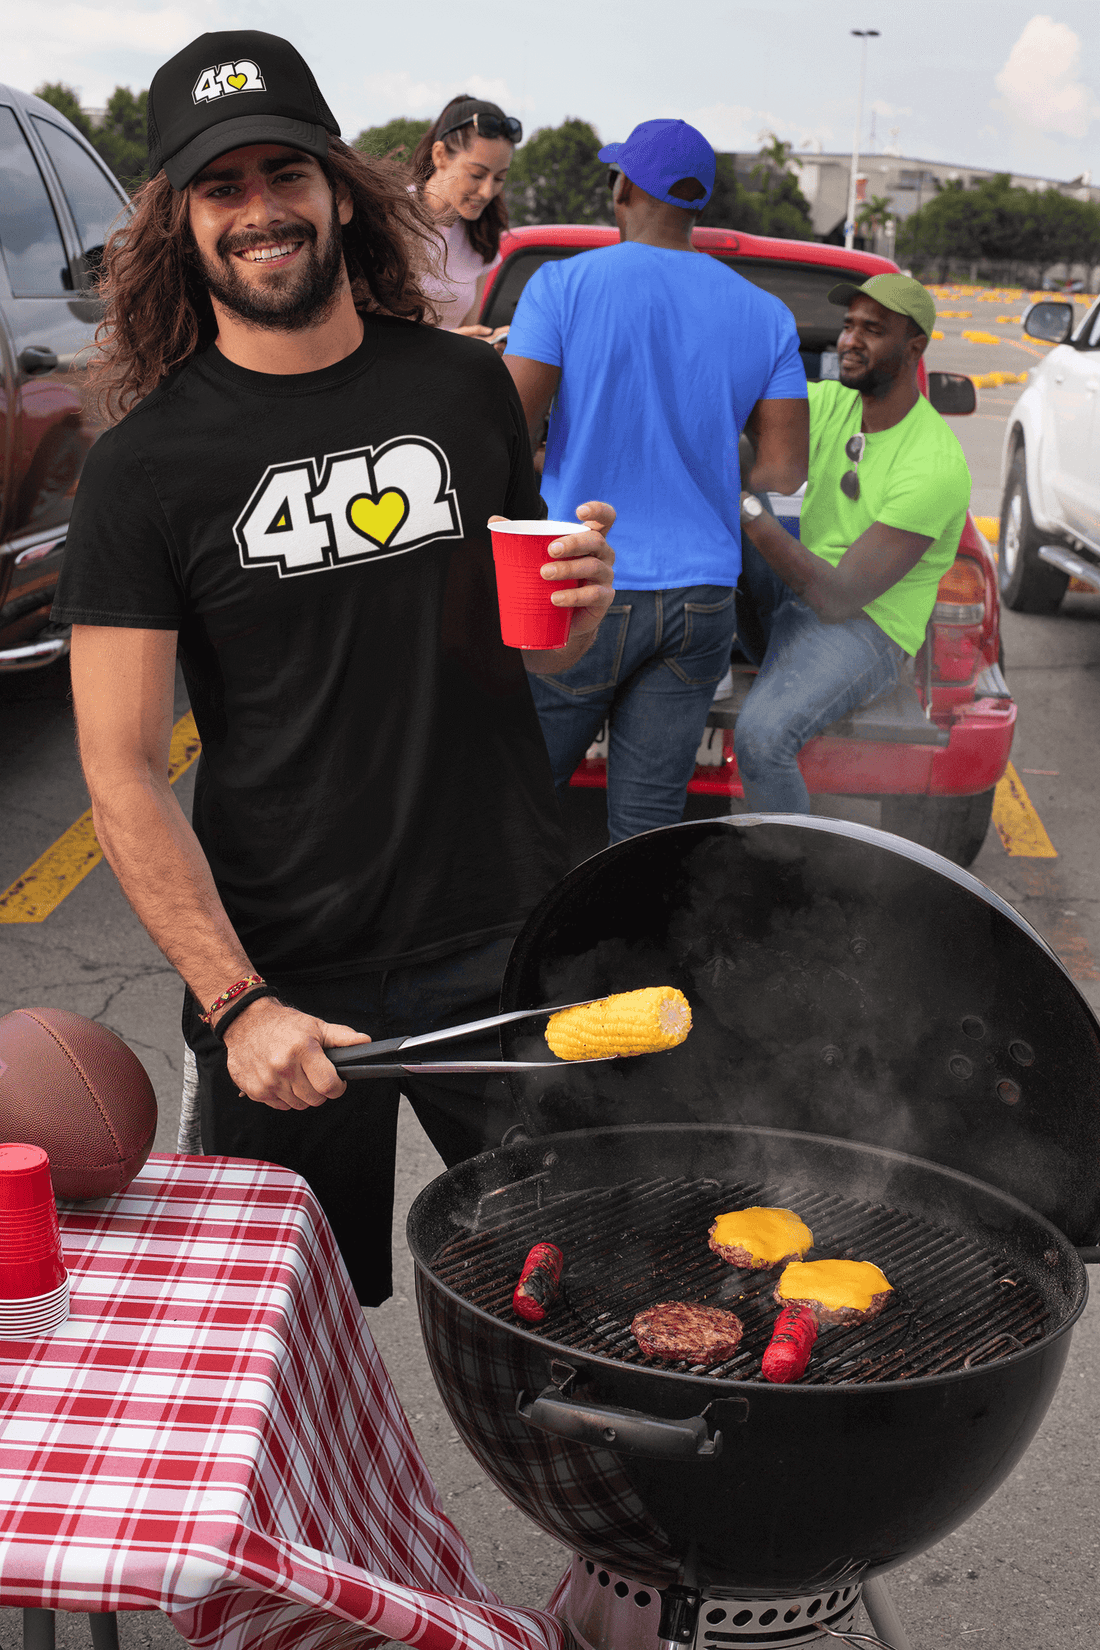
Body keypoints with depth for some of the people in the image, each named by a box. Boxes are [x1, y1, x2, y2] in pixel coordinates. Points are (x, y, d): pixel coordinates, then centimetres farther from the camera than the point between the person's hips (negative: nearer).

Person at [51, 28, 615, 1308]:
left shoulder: (467, 388, 3)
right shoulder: (146, 465, -8)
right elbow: (121, 772, -10)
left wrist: (581, 604, -8)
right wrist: (234, 1004, -18)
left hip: (510, 943, 3)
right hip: (284, 969, -2)